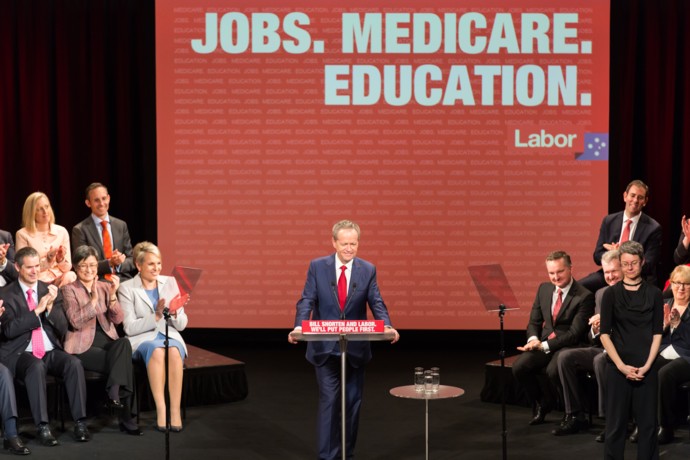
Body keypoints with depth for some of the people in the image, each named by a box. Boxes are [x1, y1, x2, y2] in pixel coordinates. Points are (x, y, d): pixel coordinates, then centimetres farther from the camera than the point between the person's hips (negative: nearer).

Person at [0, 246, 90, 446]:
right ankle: (43, 427, -33)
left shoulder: (50, 290, 12)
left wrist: (50, 306, -12)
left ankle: (80, 423, -24)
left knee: (74, 363, -27)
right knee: (36, 367, -36)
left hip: (51, 352, 4)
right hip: (20, 354, -3)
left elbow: (62, 328, 6)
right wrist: (37, 310, -17)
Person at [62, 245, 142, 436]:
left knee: (124, 343, -33)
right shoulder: (69, 289, 3)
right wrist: (93, 299, -20)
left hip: (107, 341, 4)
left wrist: (112, 295, -12)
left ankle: (114, 395, -33)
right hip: (83, 346, -4)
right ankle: (126, 417, -23)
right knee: (124, 366, -28)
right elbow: (76, 322, -12)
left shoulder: (105, 286, 15)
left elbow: (117, 319, 3)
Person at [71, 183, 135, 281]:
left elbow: (131, 260, 14)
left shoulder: (121, 225, 14)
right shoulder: (80, 230, 2)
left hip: (123, 281, 4)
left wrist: (119, 263, -8)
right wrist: (110, 263, -15)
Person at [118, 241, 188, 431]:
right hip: (142, 339, -2)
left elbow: (181, 325, 9)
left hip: (170, 336, 2)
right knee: (157, 350, -37)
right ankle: (160, 411, -38)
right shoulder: (127, 288, 2)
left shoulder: (170, 282, 10)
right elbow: (130, 328, -7)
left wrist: (175, 313, -14)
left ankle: (175, 412, -36)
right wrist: (156, 316, -19)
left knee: (174, 351, -34)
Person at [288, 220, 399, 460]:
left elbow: (377, 303, -4)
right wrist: (299, 327, -26)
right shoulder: (317, 266, -3)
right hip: (325, 347, -2)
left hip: (355, 349, 2)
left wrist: (388, 326, -24)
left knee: (353, 402, 9)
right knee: (329, 400, -5)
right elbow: (307, 301, -7)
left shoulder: (368, 270, 0)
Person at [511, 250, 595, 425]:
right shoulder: (544, 289, 10)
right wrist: (533, 339, -9)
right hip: (543, 344, 5)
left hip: (569, 345, -5)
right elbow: (534, 321, 14)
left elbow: (575, 333, -14)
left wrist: (545, 345, -20)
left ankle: (544, 404, -2)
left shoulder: (585, 297, -10)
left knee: (553, 370, -36)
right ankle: (538, 405, 3)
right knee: (519, 366, -23)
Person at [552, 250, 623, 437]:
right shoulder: (601, 293, 16)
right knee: (565, 356, -15)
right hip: (601, 348, 7)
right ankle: (575, 416, -9)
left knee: (601, 360, -35)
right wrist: (595, 329, -8)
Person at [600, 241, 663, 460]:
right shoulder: (611, 294, 1)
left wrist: (647, 366, -9)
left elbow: (657, 333, 2)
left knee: (647, 421, 3)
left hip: (646, 367, 1)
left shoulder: (654, 294, 3)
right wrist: (621, 366, -11)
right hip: (618, 366, -1)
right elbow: (604, 334, -3)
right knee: (616, 421, 2)